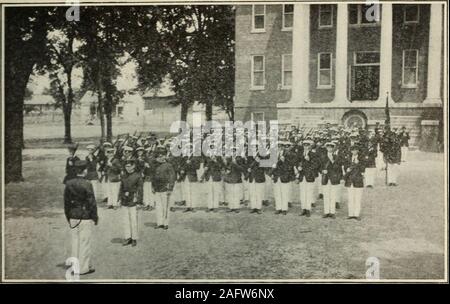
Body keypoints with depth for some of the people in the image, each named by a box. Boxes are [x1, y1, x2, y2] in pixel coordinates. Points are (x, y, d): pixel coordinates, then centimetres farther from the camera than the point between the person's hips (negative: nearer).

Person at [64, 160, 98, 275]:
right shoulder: (87, 184, -16)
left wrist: (68, 217, 18)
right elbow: (91, 203, -13)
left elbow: (66, 202, 9)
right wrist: (95, 218, -3)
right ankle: (83, 268, 8)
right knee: (85, 242, 2)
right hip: (85, 218, -6)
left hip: (73, 217, 6)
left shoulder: (68, 184, 3)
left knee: (75, 241, 14)